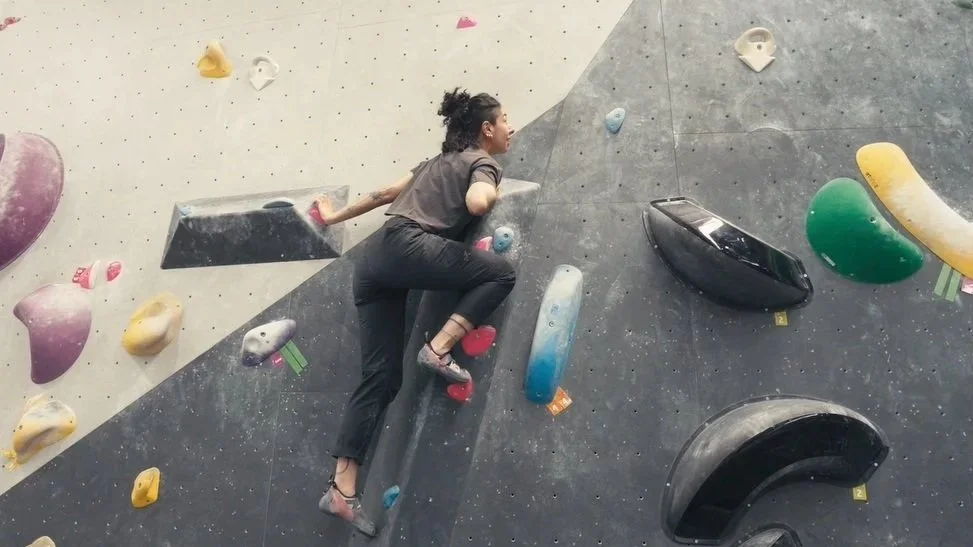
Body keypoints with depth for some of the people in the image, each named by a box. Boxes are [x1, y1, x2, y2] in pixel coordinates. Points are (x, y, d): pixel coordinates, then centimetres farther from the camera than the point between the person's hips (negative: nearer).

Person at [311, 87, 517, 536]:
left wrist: (336, 217, 40)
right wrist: (493, 194, 8)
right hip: (406, 248, -8)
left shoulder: (440, 161, 30)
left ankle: (341, 489, 1)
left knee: (380, 377, 3)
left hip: (373, 256, 8)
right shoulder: (484, 164, 5)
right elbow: (476, 204, -17)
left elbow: (387, 192, 32)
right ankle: (439, 347, -8)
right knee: (501, 272, -2)